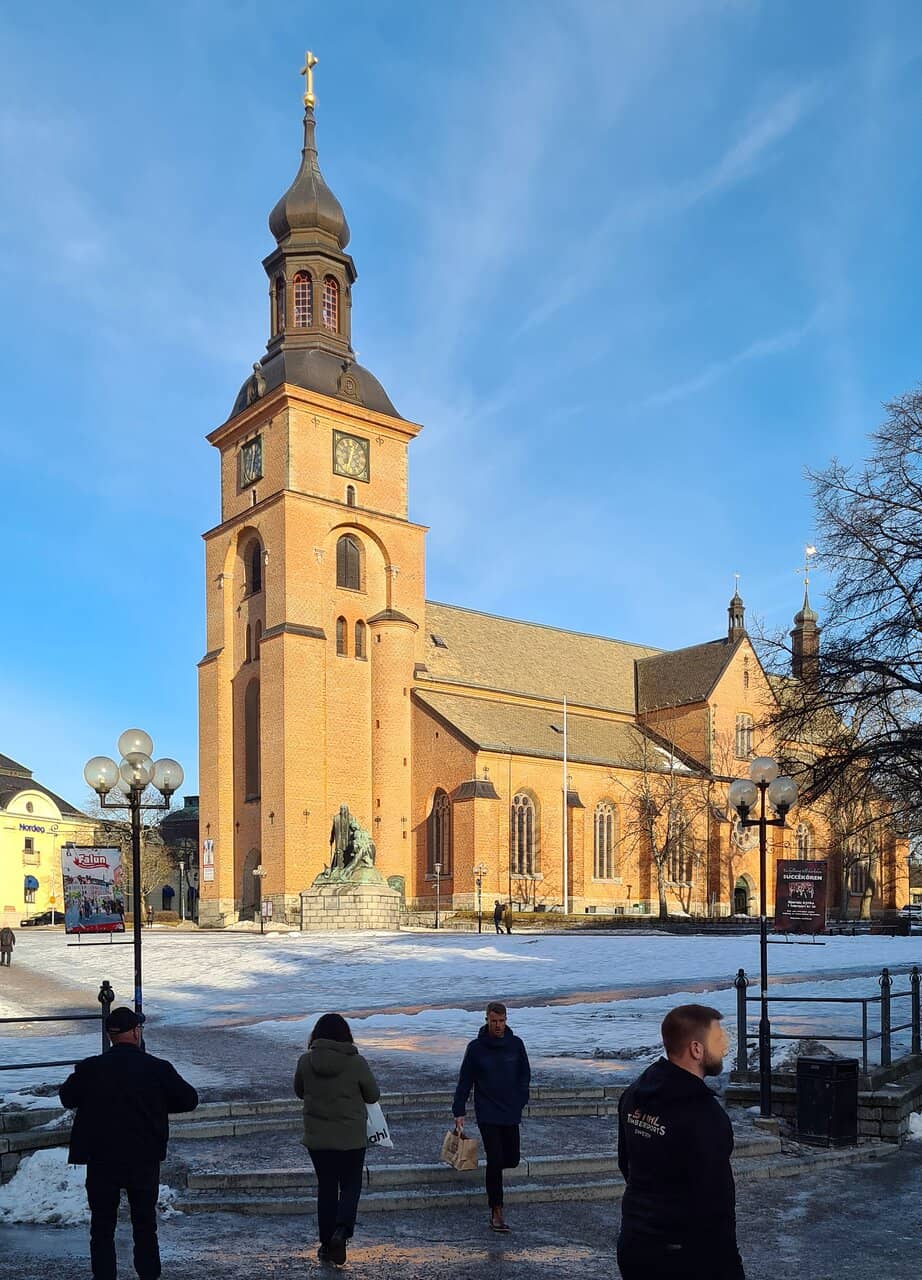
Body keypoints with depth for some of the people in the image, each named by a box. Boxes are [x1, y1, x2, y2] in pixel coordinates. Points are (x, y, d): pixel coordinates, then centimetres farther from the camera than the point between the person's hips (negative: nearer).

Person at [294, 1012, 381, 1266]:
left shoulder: (305, 1061, -8)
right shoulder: (356, 1062, -14)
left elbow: (299, 1092, 9)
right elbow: (373, 1095, -2)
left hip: (317, 1138, 2)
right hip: (351, 1138, -2)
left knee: (326, 1187, 15)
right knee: (350, 1185, 13)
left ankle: (326, 1243, 19)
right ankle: (341, 1230, -9)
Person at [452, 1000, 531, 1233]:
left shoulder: (516, 1044, 2)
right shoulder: (476, 1047, -5)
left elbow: (525, 1075, 12)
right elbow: (464, 1081, 0)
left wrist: (520, 1101, 0)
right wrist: (459, 1112, -3)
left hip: (511, 1113, 3)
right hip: (487, 1113, -3)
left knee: (511, 1159, 7)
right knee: (495, 1161, -8)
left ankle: (494, 1169, 41)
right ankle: (496, 1212, 1)